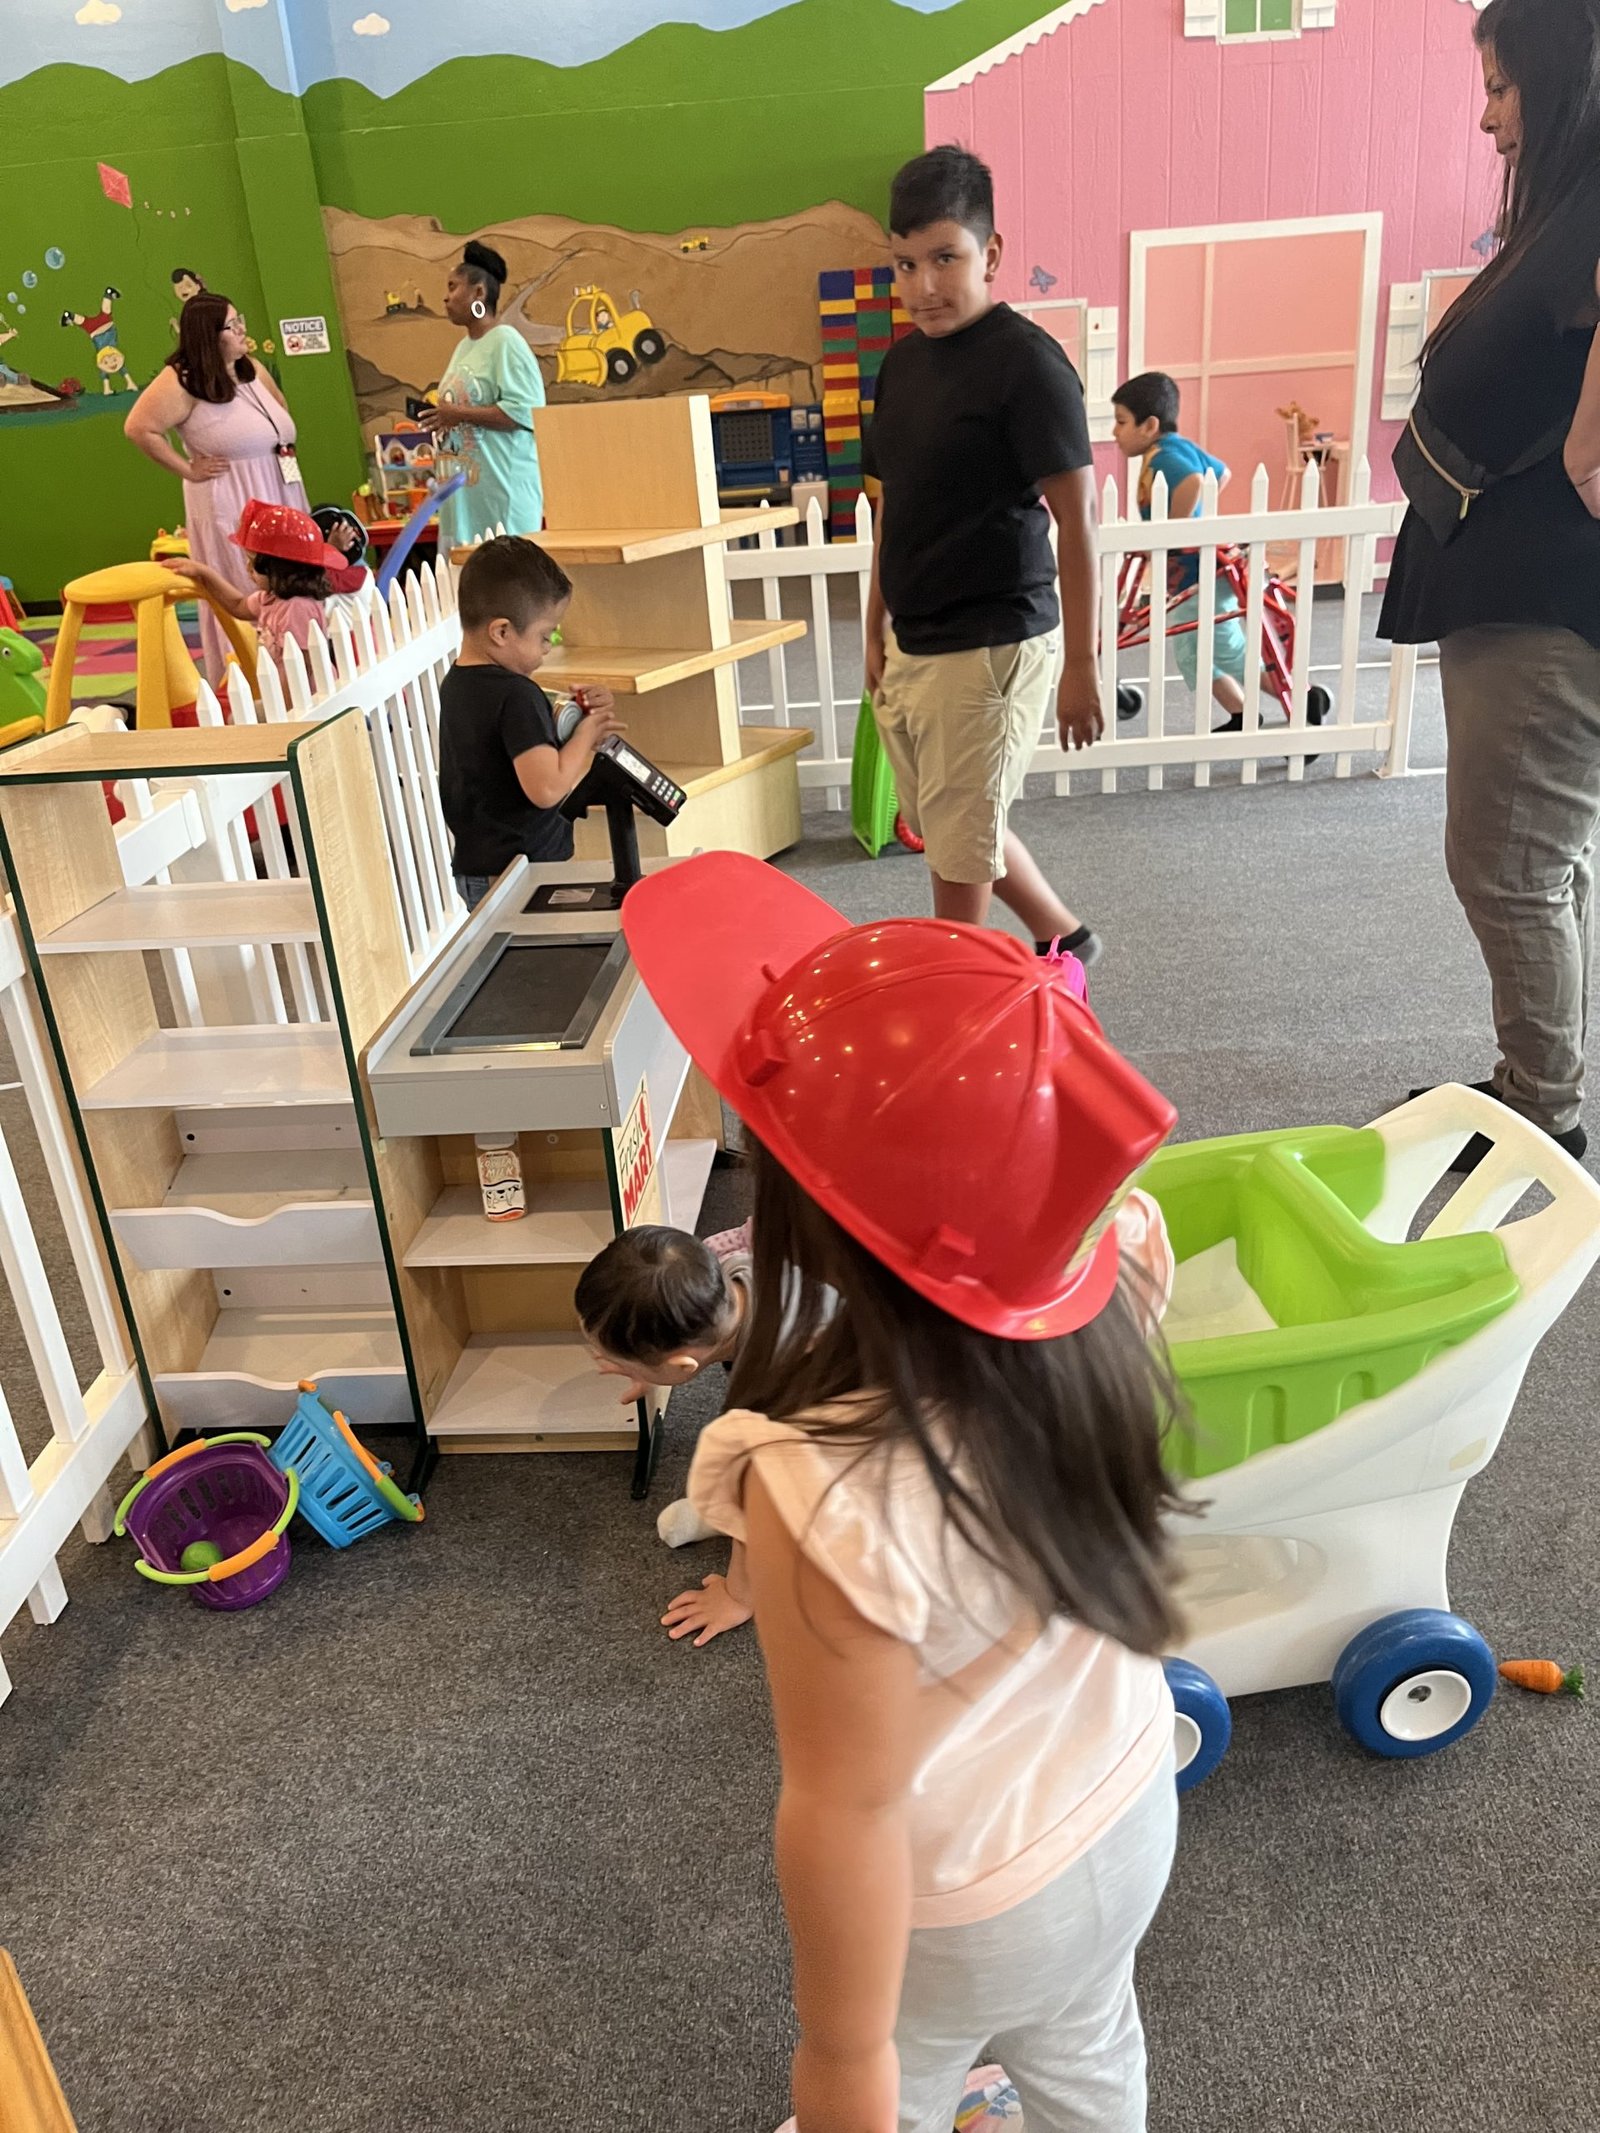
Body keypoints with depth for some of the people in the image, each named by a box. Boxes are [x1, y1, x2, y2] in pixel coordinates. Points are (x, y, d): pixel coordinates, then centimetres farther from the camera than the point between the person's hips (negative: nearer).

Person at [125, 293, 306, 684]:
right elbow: (138, 428, -18)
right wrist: (188, 469, -14)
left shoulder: (251, 370, 10)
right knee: (244, 598, -3)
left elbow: (279, 404, 30)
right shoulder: (181, 380, -12)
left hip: (281, 495, 8)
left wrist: (284, 445, 13)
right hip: (231, 505, -8)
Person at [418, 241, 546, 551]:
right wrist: (441, 420, 7)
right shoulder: (463, 347, 17)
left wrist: (458, 414, -17)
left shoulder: (506, 341, -9)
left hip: (502, 485, -8)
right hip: (464, 488, 8)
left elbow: (523, 412, -19)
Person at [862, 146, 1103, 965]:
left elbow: (1076, 518, -15)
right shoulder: (903, 361, 9)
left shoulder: (1025, 361, -14)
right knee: (947, 827, 19)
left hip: (990, 648, -8)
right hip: (910, 645, 8)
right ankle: (1064, 936, 38)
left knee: (960, 848, 1)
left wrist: (1081, 663, -16)